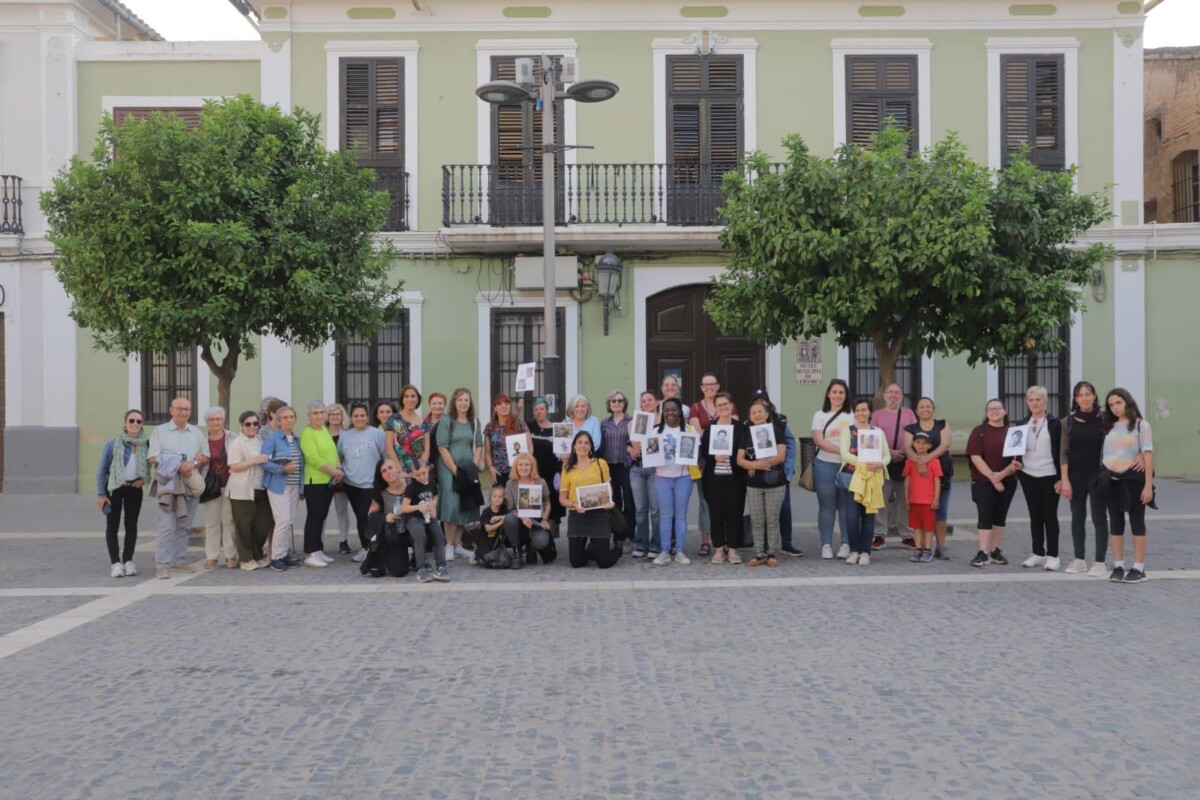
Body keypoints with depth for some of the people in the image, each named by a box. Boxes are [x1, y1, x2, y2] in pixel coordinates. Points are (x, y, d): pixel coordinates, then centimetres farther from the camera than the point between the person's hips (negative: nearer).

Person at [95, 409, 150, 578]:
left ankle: (128, 561, 15)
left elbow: (151, 464, 13)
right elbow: (101, 470, -7)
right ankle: (115, 563, 5)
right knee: (112, 526, 0)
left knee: (131, 525, 6)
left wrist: (145, 478, -5)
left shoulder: (146, 444, -5)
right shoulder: (112, 444, -13)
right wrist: (100, 494, -9)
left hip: (134, 489, 3)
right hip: (114, 488, -2)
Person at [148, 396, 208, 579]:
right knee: (166, 526, -9)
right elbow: (152, 457, -5)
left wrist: (195, 463, -9)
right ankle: (162, 564, -8)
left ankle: (179, 560, 16)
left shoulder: (197, 433, 15)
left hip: (191, 486, 4)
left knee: (183, 526, 9)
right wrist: (178, 465, -13)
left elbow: (206, 458, 14)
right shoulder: (160, 431, 4)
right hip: (168, 485, -4)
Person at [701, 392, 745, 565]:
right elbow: (703, 451, 3)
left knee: (734, 512, 2)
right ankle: (719, 549, 14)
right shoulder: (710, 427, 6)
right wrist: (714, 457, -15)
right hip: (714, 477, 1)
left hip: (735, 478, -1)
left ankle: (732, 549, 12)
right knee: (716, 513, 4)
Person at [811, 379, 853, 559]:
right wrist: (842, 451, -16)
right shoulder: (820, 416, 8)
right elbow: (819, 440, -5)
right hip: (825, 465, -1)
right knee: (827, 506, 2)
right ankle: (826, 545, 8)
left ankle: (846, 544, 8)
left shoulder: (852, 416, 12)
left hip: (848, 466, 1)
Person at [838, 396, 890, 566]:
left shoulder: (878, 432, 11)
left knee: (868, 516, 2)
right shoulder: (848, 430, 5)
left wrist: (879, 464, -17)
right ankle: (854, 550, 7)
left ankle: (865, 552, 9)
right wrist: (863, 463, -21)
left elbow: (887, 456, 6)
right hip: (852, 477, -2)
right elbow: (844, 453, -7)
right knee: (851, 516, -7)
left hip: (872, 479, 2)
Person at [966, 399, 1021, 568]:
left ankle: (995, 551, 15)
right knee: (985, 516, -7)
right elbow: (975, 457, -9)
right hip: (983, 482, -3)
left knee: (1000, 516, 8)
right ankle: (983, 553, -8)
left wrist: (1001, 474, -15)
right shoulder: (979, 431, 0)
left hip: (1007, 482, 3)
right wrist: (992, 477, -15)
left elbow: (1017, 459, 2)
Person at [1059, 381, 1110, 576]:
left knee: (1099, 518, 0)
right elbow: (1064, 452, 1)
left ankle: (1100, 563, 4)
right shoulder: (1068, 421, 2)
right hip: (1076, 475, 2)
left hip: (1097, 474, -2)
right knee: (1077, 517, 9)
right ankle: (1079, 560, 18)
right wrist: (1065, 479, -5)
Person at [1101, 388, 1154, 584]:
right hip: (1112, 480, 4)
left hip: (1133, 478, -4)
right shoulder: (1109, 427, 11)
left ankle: (1139, 568, 6)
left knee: (1136, 522, 2)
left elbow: (1148, 455, -6)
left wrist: (1148, 485, -12)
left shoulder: (1141, 425, -2)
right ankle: (1118, 566, 13)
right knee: (1115, 523, 6)